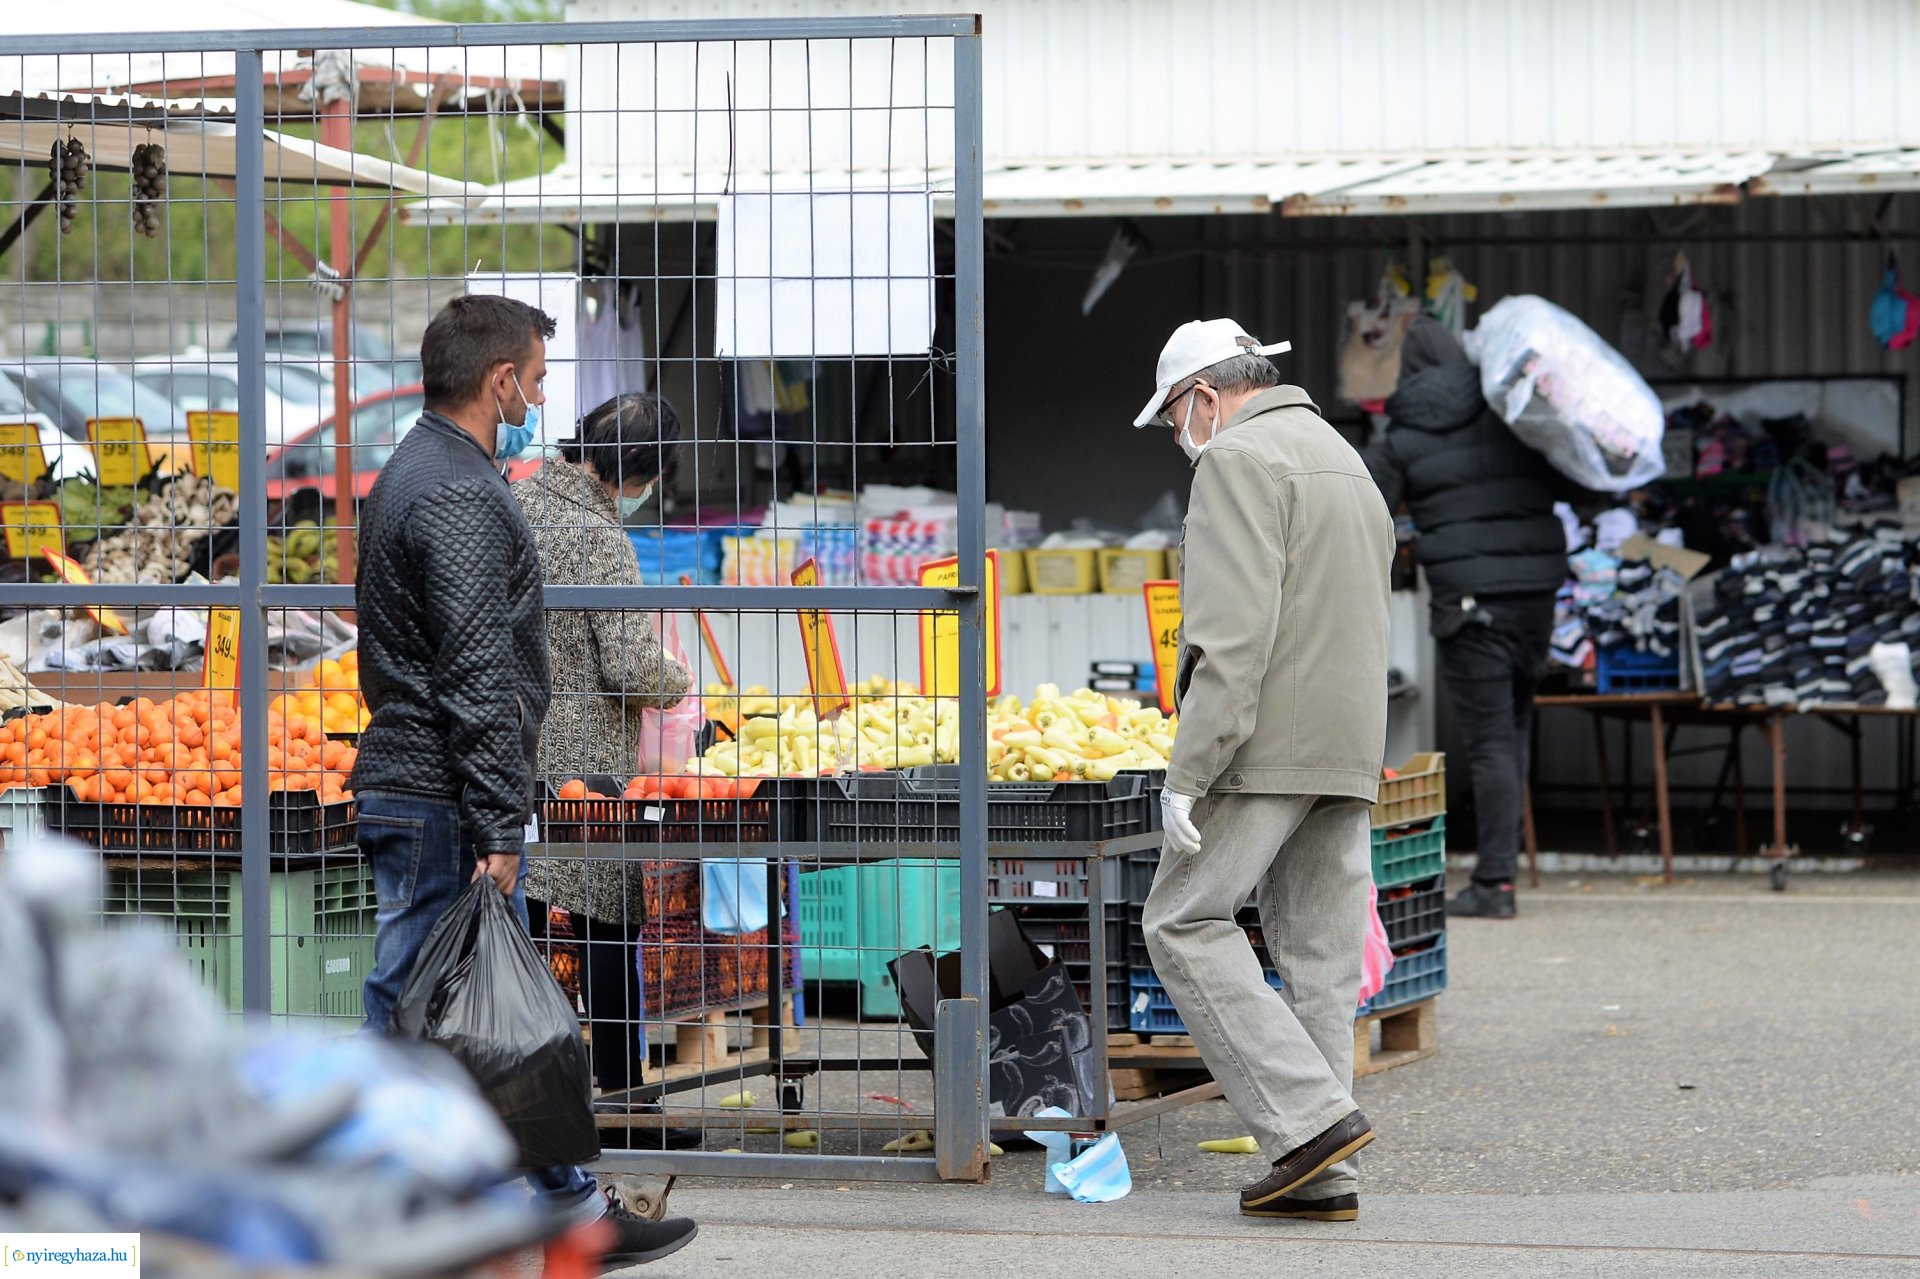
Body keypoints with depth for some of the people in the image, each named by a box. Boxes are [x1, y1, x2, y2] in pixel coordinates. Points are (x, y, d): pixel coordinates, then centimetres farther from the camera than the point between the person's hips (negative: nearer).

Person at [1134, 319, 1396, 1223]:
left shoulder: (1239, 459, -8)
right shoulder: (1347, 461, 22)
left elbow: (1234, 629, -19)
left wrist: (1189, 772, -19)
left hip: (1266, 743, -9)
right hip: (1351, 750, 9)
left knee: (1185, 922, -5)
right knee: (1319, 951, 7)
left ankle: (1309, 1118, -14)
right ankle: (1320, 1175, 6)